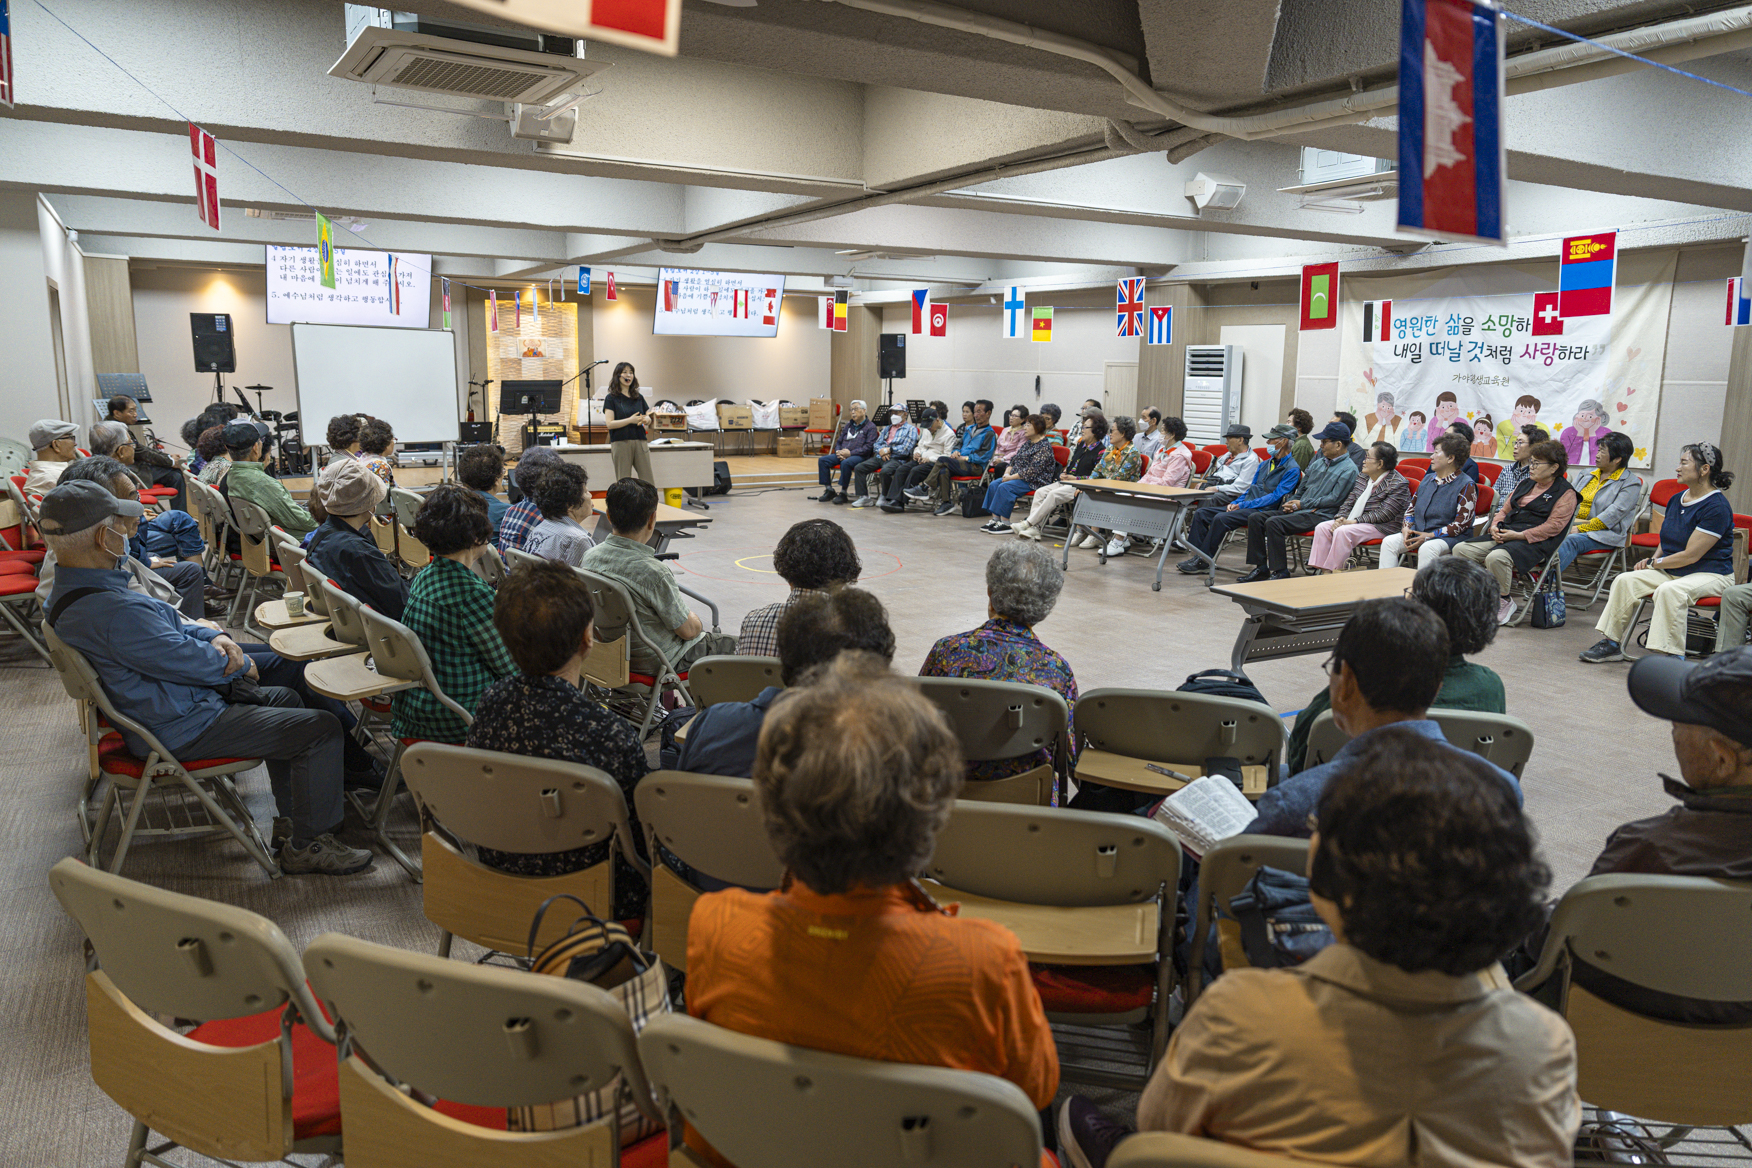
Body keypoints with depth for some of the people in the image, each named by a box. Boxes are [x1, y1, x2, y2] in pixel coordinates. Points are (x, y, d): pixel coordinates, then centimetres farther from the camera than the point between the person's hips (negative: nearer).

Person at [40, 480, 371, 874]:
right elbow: (188, 661, -23)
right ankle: (307, 846, 3)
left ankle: (295, 822, 31)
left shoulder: (69, 591, 4)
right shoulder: (114, 612, -32)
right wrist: (238, 665, -3)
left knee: (282, 698, 26)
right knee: (321, 729, -12)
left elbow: (161, 623, 12)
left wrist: (212, 635, -6)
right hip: (181, 730, -12)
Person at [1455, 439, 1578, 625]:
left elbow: (1553, 526, -12)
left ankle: (1505, 600, -13)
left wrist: (1520, 535, -20)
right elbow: (1505, 509, 24)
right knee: (1461, 549, -10)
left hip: (1534, 542, -8)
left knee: (1496, 557, -37)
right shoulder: (1525, 484, 22)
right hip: (1503, 536, 8)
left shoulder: (1566, 493, -2)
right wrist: (1495, 526, 2)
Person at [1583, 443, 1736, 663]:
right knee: (1625, 580, -13)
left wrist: (1654, 562, -9)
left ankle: (1673, 657, -32)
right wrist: (1652, 560, 1)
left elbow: (1691, 555, -19)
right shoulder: (1676, 500, 10)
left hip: (1710, 574, -8)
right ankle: (1611, 644, -10)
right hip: (1671, 571, 8)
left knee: (1669, 590, -36)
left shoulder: (1716, 507, -17)